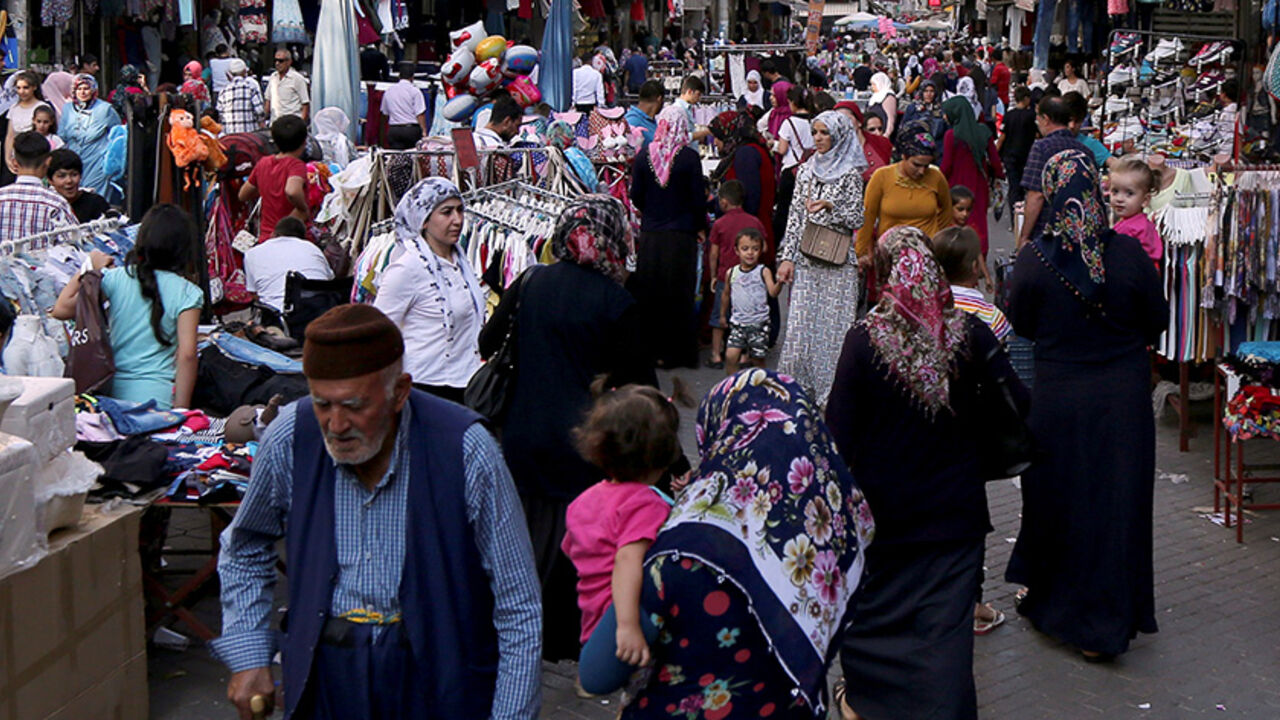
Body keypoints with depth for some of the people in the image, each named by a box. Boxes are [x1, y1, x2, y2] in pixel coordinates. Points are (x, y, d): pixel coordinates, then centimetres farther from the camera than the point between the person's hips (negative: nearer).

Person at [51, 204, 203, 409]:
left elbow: (61, 310, 9)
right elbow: (187, 355, -8)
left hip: (111, 391, 3)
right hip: (156, 396, -3)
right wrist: (180, 409, -2)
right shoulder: (187, 293, -2)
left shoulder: (115, 279, 4)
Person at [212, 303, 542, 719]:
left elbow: (518, 609, -10)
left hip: (438, 675, -3)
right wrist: (247, 655, 8)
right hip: (324, 669, 3)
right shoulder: (289, 439, -6)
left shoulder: (465, 450, -16)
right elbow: (244, 549, 15)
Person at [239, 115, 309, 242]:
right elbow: (292, 191, -36)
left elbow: (243, 196, 18)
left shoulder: (262, 163, 7)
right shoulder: (296, 165, -14)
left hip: (264, 238, 7)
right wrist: (304, 208, -19)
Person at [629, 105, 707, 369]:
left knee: (649, 296, 11)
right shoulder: (689, 157, -11)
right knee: (679, 296, 7)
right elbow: (698, 199, -8)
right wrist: (700, 226, 8)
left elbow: (635, 196, 1)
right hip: (681, 236, -2)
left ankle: (651, 350, 16)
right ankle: (677, 353, 11)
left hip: (649, 236, 2)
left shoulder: (644, 155, -4)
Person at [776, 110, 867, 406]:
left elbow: (857, 220, -3)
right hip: (806, 259, 4)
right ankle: (799, 388, 8)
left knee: (834, 324, -2)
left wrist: (830, 207, -19)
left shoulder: (850, 174, -2)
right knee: (801, 323, 0)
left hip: (837, 261, -4)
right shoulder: (806, 170, 11)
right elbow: (795, 217, 11)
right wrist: (787, 258, 4)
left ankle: (831, 392, 5)